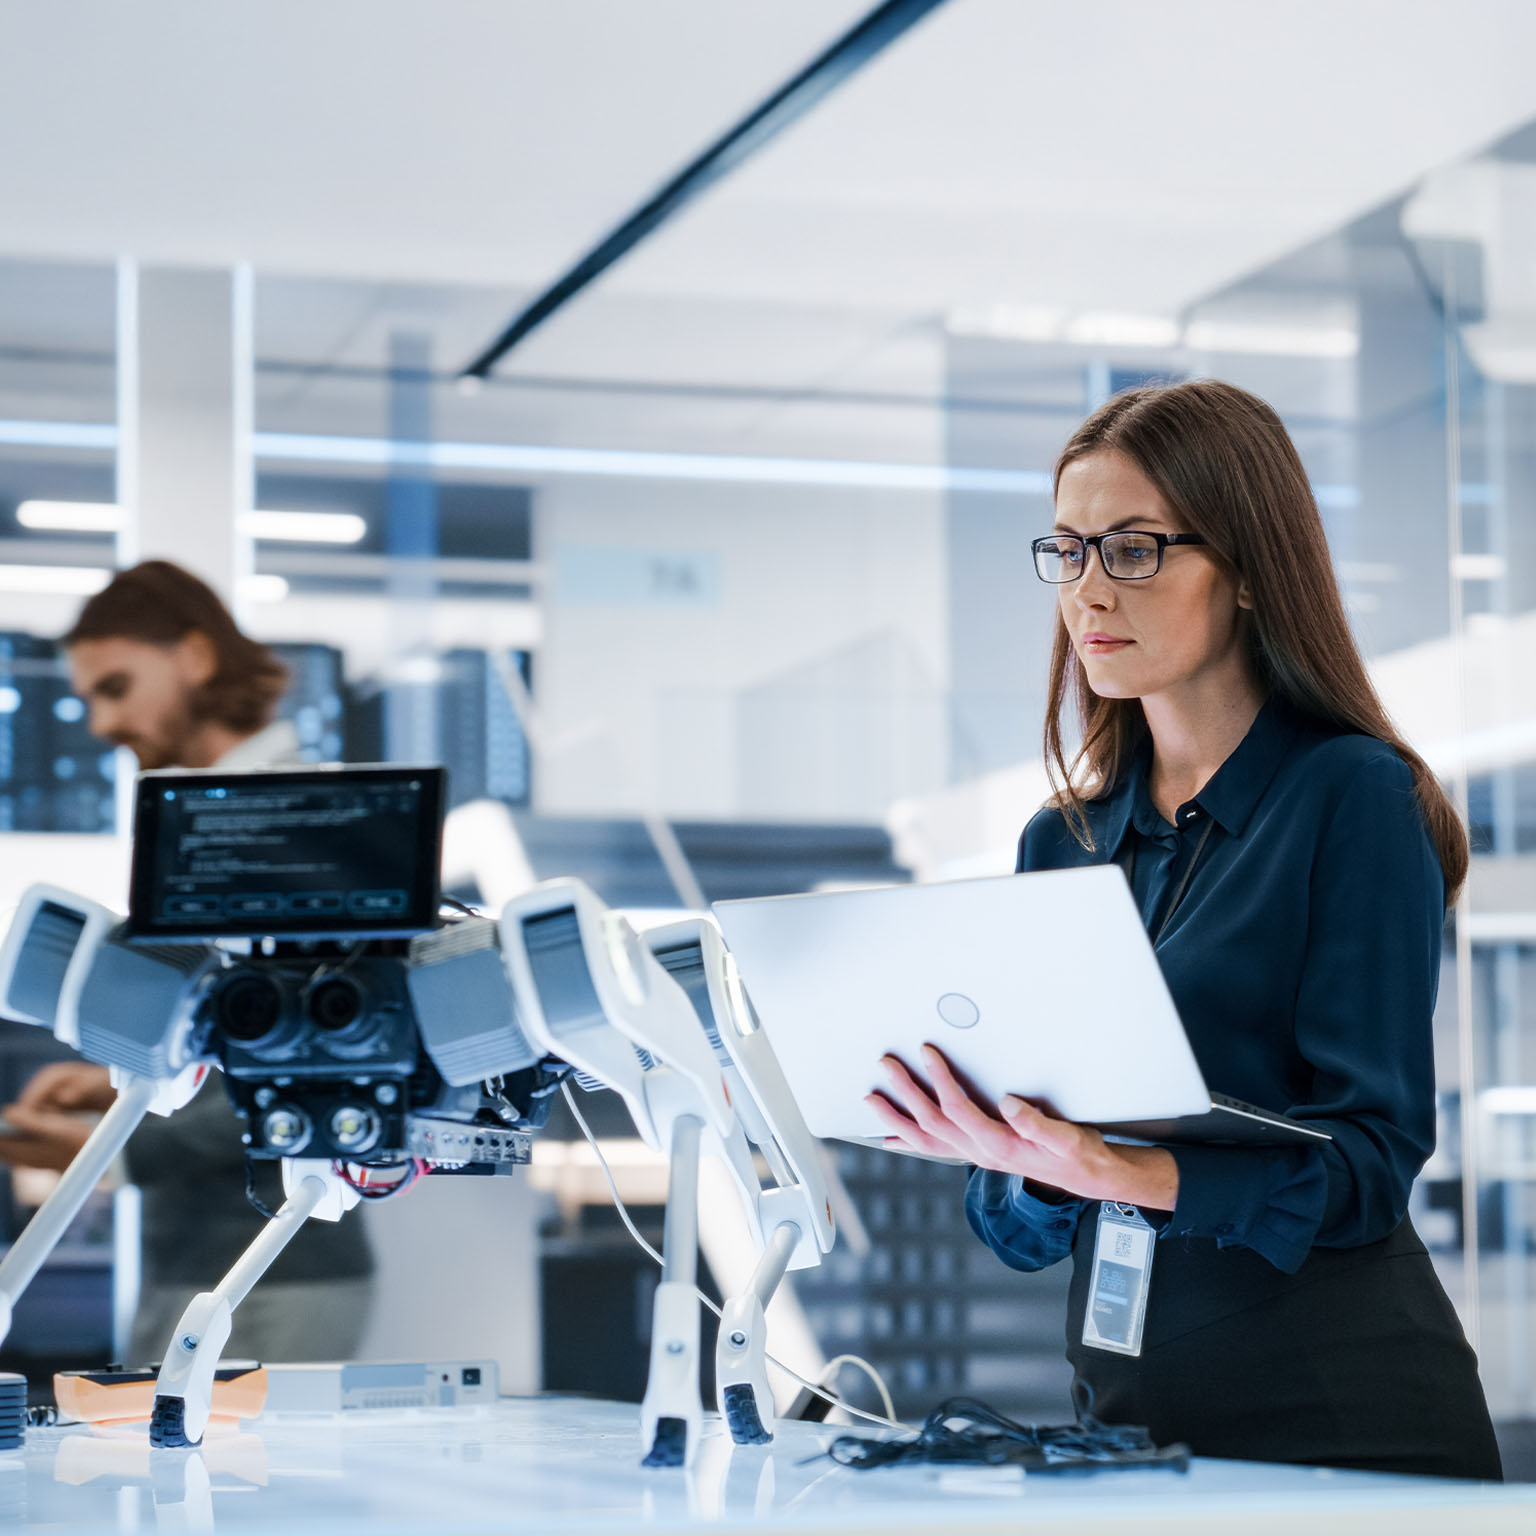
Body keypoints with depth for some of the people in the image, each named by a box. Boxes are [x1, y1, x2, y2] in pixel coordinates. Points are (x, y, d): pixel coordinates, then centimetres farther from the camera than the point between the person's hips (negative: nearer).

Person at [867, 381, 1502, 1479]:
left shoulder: (1353, 795, -3)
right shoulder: (1064, 841, 13)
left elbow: (1372, 1154, -10)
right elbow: (1026, 1231, 13)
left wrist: (1121, 1173, -24)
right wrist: (1026, 1166, -10)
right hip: (1130, 1415, 5)